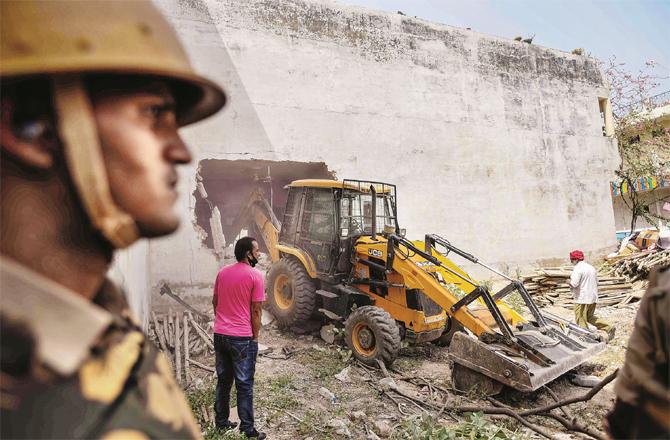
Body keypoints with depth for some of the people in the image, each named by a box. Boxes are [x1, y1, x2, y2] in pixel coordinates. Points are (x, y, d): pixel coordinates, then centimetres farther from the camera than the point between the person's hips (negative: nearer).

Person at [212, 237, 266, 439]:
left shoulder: (222, 272, 6)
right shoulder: (255, 275, -13)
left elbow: (215, 302, 13)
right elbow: (256, 310, -12)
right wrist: (255, 337, -3)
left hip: (219, 335, 6)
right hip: (242, 338, -6)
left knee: (223, 380, 18)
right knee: (244, 385, 5)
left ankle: (221, 421, 29)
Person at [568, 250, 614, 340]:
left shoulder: (578, 268, -15)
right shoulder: (591, 267, 13)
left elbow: (574, 283, -24)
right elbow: (596, 282, 21)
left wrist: (570, 283, -3)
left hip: (582, 299, -9)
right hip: (593, 298, 9)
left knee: (581, 321, 1)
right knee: (590, 317, 22)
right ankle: (609, 328, 15)